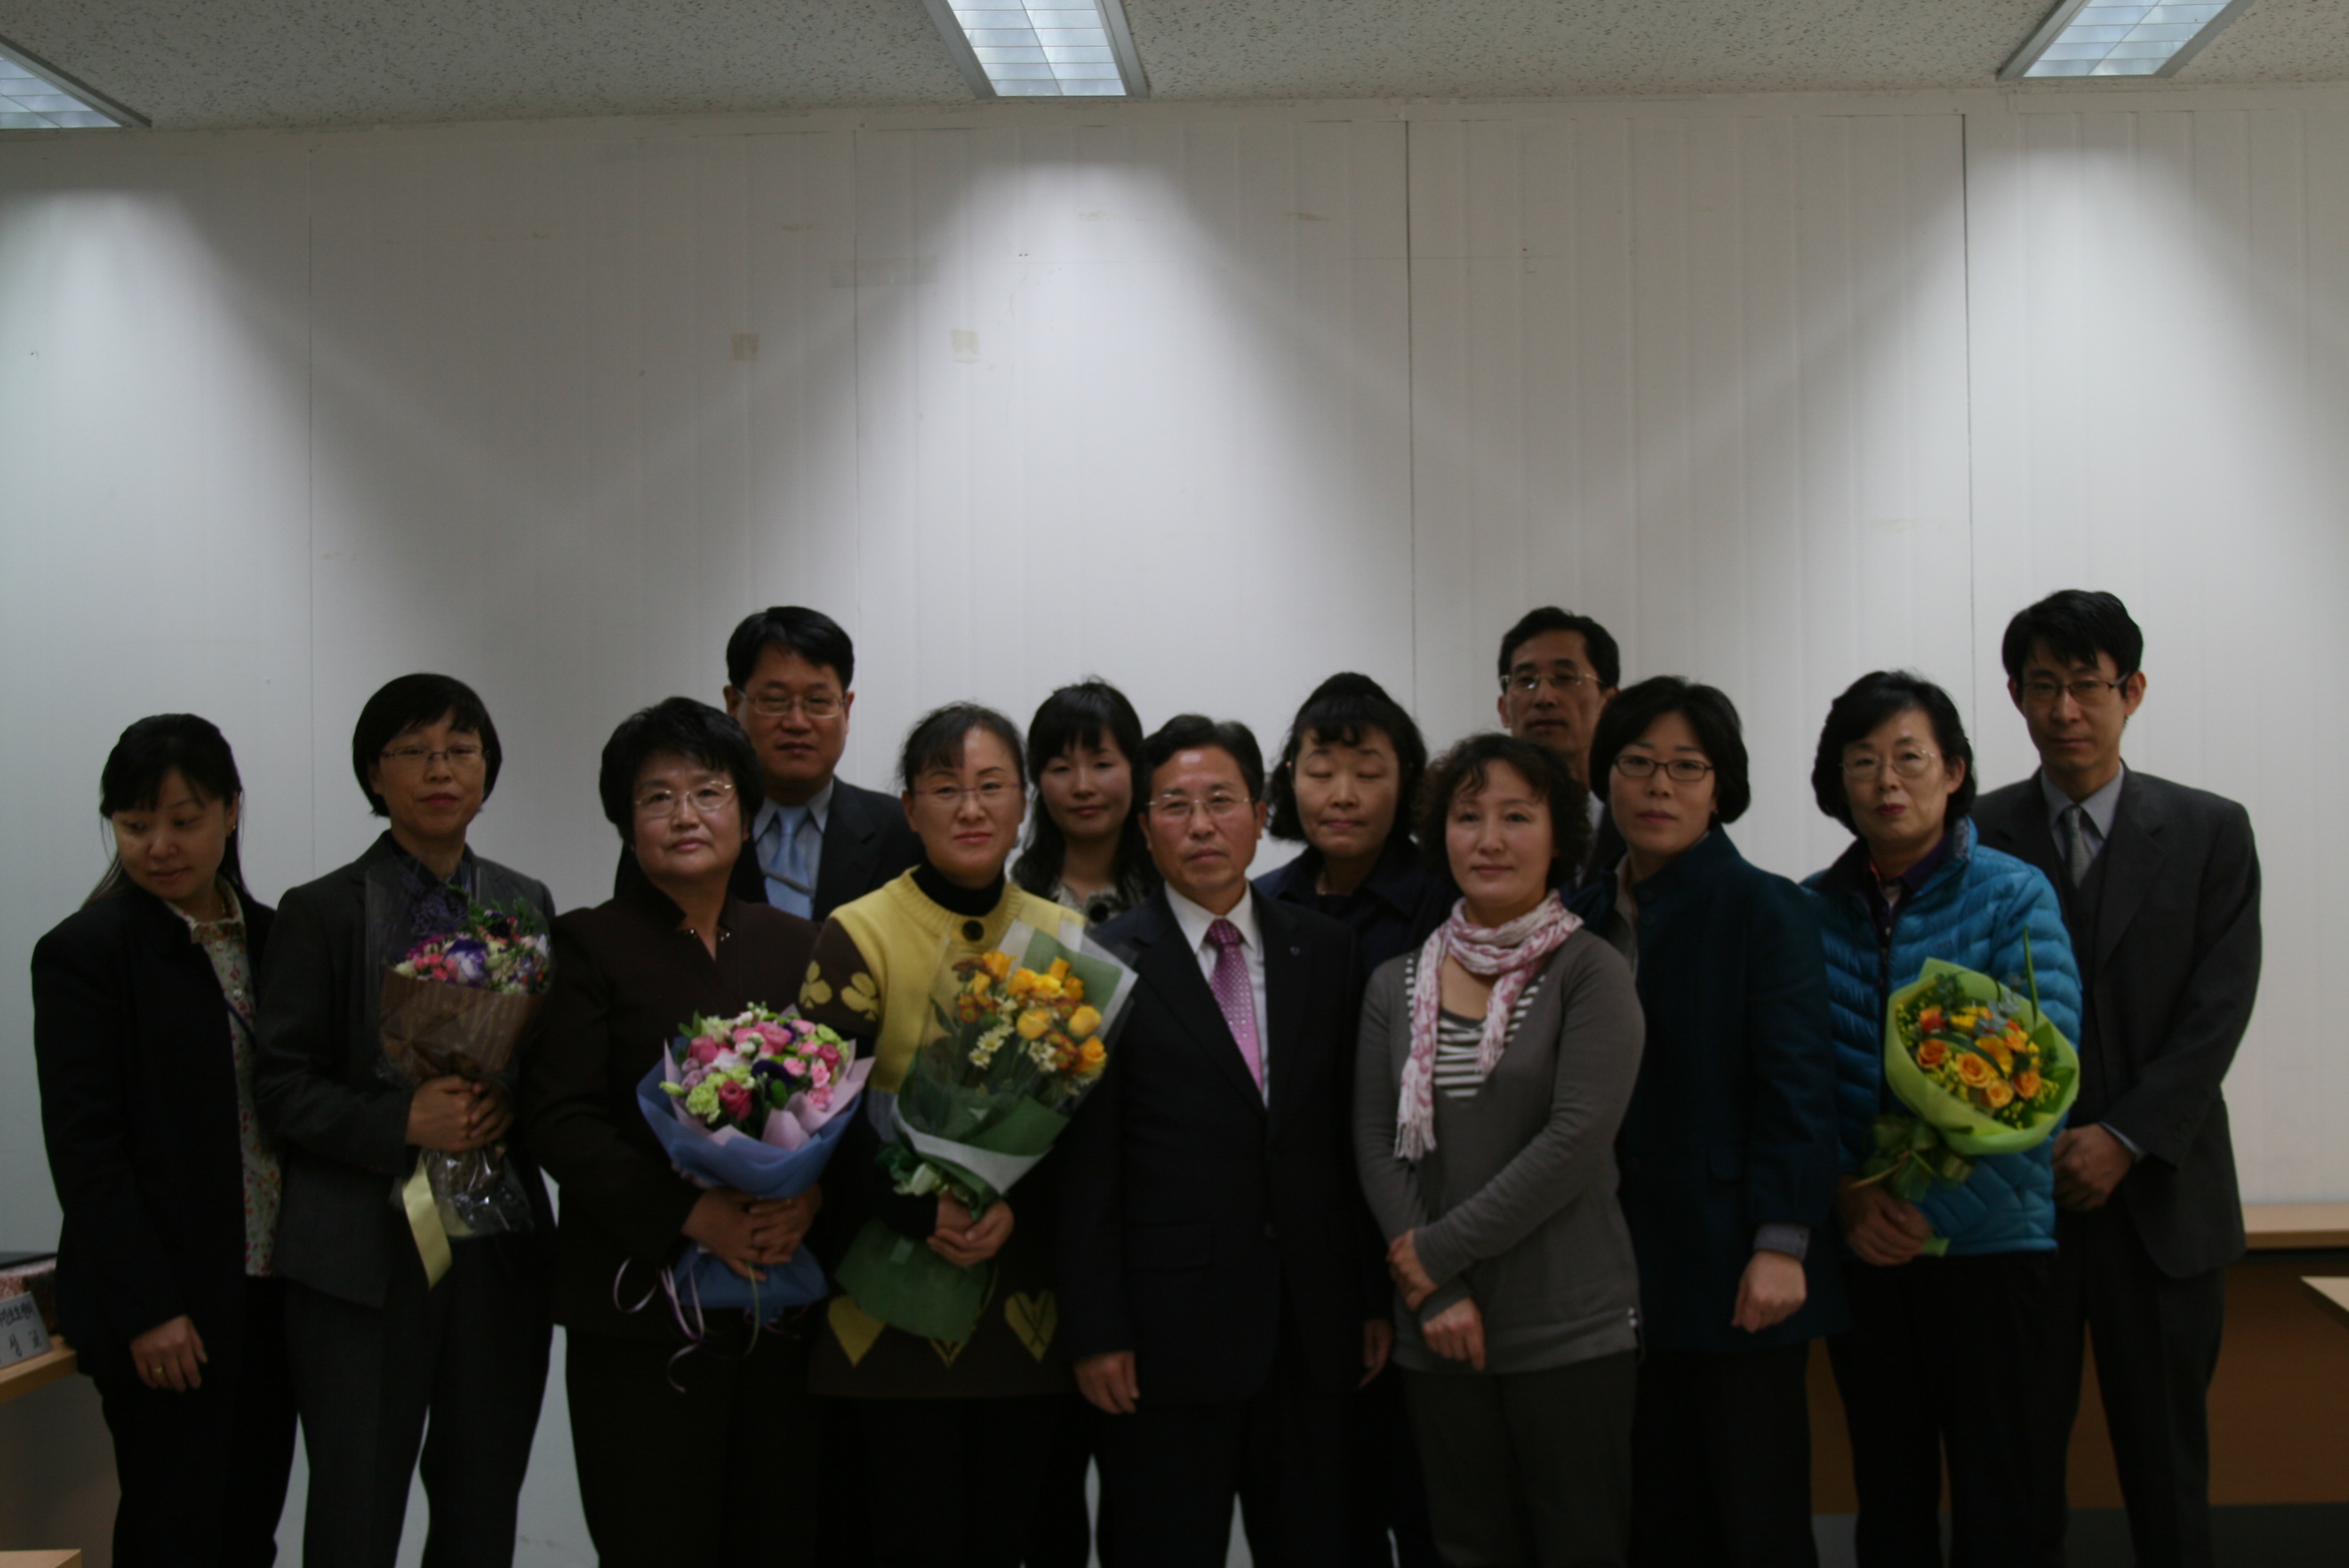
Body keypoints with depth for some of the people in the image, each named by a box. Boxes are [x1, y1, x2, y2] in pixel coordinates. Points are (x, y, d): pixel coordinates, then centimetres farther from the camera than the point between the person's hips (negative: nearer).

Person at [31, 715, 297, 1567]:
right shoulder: (82, 953, -5)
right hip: (166, 1312, -5)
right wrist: (147, 1310, -14)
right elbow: (84, 1151, -10)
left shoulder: (273, 937, 10)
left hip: (272, 1296, 5)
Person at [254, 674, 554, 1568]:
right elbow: (281, 1085, -4)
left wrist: (509, 1105, -9)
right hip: (364, 1251, -3)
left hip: (501, 1248, 3)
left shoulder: (526, 906, 10)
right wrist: (404, 1122, -18)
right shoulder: (322, 912, -1)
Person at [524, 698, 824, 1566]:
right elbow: (559, 1119, -7)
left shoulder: (798, 944, 12)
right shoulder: (590, 943, 2)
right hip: (642, 1303, -3)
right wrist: (693, 1214, -16)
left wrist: (809, 1197, -11)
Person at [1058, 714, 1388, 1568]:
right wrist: (1096, 1333, -9)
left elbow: (1354, 1135, 8)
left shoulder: (1325, 951, 7)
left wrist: (1374, 1297, 8)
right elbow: (1085, 1168, -6)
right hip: (1169, 1330, -3)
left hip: (1315, 1328, 3)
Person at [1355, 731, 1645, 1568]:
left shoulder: (1590, 972, -5)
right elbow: (1376, 1144, 3)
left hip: (1571, 1332, -3)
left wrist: (1440, 1249, -13)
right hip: (1438, 1334, 4)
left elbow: (1576, 1138, -14)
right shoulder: (1395, 985, 8)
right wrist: (1437, 1295, -8)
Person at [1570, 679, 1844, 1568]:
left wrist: (1780, 1245, -16)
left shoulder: (1764, 911, -4)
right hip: (1622, 1277, 5)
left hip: (1733, 1274, -4)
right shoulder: (1582, 916, 10)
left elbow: (1796, 1087, -10)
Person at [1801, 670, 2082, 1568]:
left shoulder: (2013, 896, -5)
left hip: (1989, 1241, -2)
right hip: (1862, 1248, 3)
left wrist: (1936, 1209, -18)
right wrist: (1845, 1192, -13)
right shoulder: (1810, 911, 3)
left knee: (1992, 1491, 5)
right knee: (1888, 1490, 12)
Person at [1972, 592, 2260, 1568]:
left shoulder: (2210, 833, 4)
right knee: (2018, 1455, 3)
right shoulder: (1975, 838, 4)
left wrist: (2125, 1140, -12)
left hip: (2159, 1196, 0)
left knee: (2166, 1459, 6)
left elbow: (2219, 1010, -3)